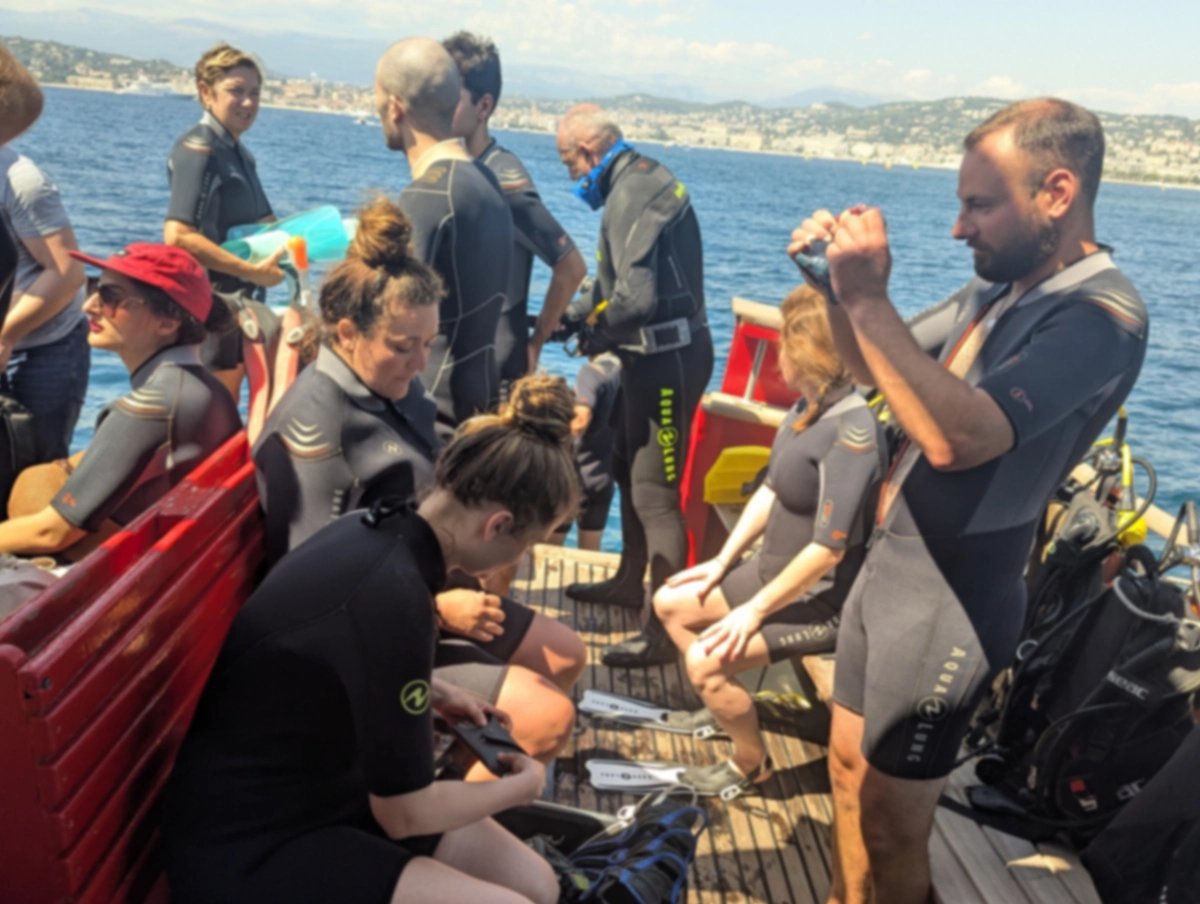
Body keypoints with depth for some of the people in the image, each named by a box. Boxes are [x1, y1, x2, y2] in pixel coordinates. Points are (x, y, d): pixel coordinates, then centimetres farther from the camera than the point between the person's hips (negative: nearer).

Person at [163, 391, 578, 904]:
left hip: (315, 788, 9)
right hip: (248, 849, -9)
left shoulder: (372, 531, -4)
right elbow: (406, 813, -18)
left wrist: (432, 694, 9)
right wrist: (522, 785, -2)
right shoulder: (393, 599, -30)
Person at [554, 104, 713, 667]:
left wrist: (593, 324, -9)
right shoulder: (641, 178, 13)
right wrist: (572, 316, 10)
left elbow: (636, 299, -27)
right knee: (629, 471, 23)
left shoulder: (631, 193, -19)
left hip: (667, 359, -11)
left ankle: (667, 631, 1)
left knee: (655, 494, -7)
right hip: (659, 353, 11)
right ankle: (630, 582, 40)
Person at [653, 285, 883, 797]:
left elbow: (828, 548, -30)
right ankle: (725, 708, 31)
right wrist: (723, 561, 8)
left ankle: (751, 765, 7)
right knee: (670, 603, 12)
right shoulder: (809, 405, -1)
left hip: (821, 599, -9)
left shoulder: (852, 430, -29)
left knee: (706, 660, -21)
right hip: (774, 571, 9)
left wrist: (754, 612, -23)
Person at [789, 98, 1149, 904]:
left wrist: (869, 297, -30)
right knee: (849, 768, 22)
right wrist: (842, 285, -2)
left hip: (950, 599, -9)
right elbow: (875, 369, 17)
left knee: (891, 820, 7)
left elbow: (958, 437, -36)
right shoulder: (1001, 287, 7)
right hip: (890, 565, 9)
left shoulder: (1100, 314, -21)